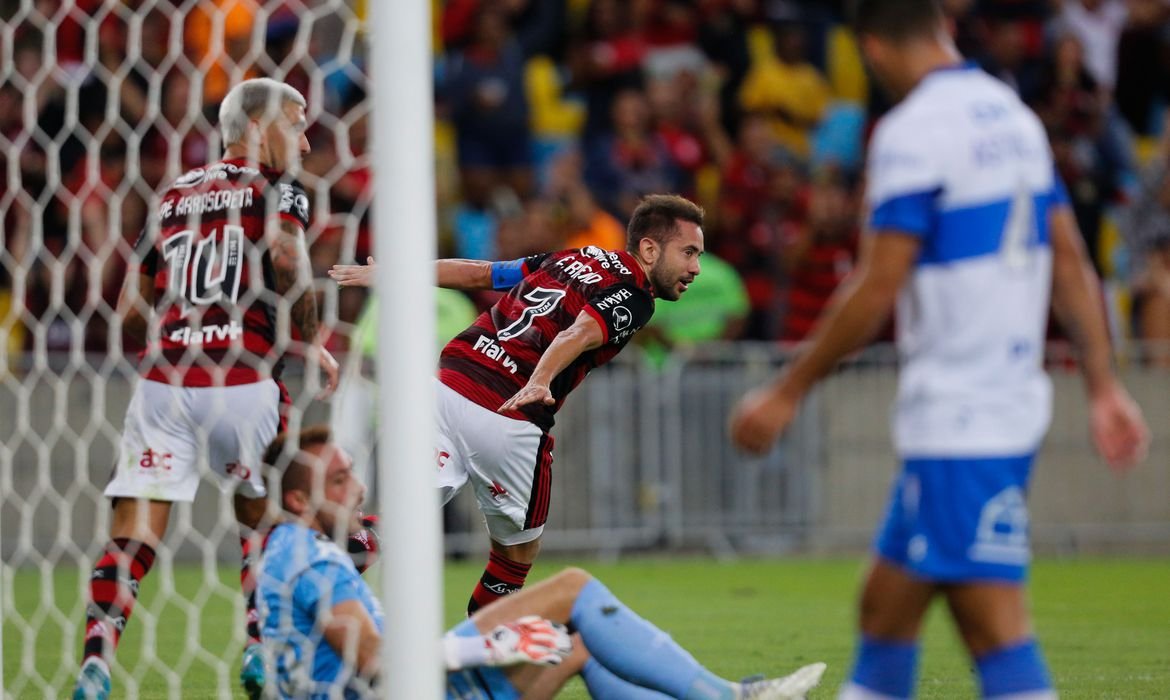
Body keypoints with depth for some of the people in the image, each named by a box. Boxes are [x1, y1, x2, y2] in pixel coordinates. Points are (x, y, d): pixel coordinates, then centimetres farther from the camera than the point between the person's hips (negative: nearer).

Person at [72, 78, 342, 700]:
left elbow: (130, 315, 20)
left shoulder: (172, 198, 21)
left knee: (131, 542, -1)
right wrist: (310, 344, -4)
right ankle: (261, 649, 16)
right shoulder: (274, 188, 6)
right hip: (240, 385, -3)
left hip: (162, 382, 3)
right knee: (263, 518, 21)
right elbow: (287, 261, -16)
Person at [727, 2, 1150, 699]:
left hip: (959, 421, -9)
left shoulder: (912, 131, -13)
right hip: (1013, 398, 9)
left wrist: (788, 392, -7)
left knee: (995, 625, -12)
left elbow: (877, 291, -16)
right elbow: (1070, 263, 14)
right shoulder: (1013, 114, 13)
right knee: (886, 605, 16)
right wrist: (1104, 385, 17)